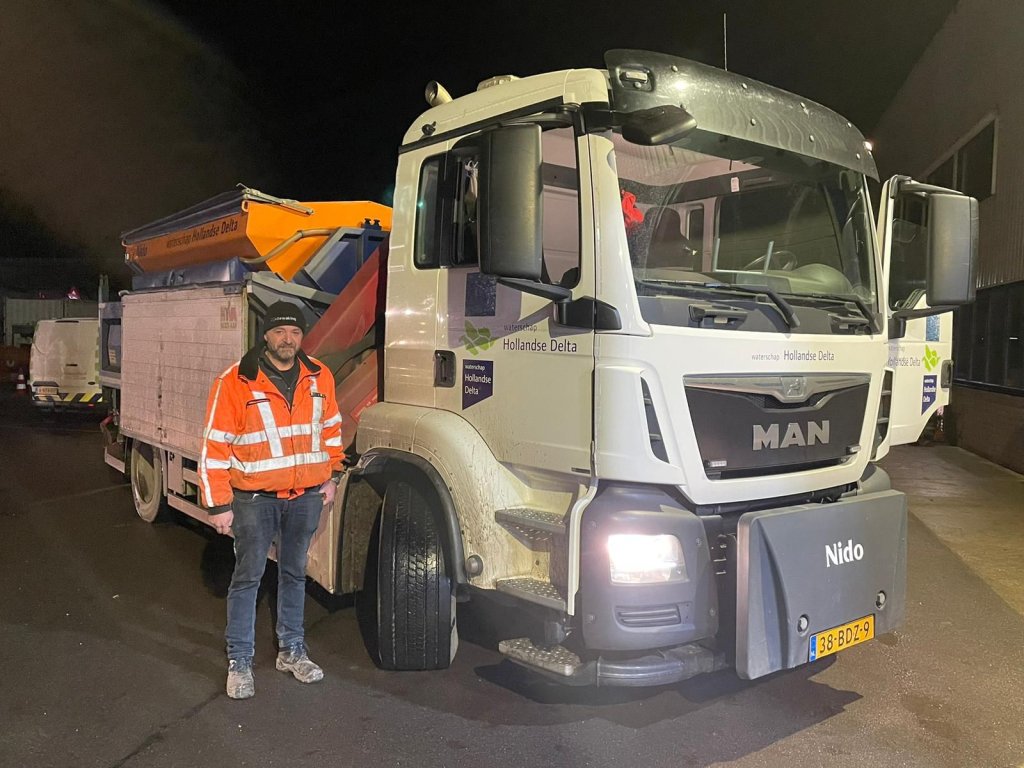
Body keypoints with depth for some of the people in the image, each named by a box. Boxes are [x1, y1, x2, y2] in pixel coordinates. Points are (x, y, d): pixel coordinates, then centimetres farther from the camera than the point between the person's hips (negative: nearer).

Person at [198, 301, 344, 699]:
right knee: (247, 577, 6)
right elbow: (215, 447, -11)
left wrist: (331, 476, 10)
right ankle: (239, 661, 19)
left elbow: (331, 428, 14)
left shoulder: (318, 377, 0)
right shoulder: (235, 382, -13)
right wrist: (219, 504, -11)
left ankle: (292, 650, 31)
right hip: (255, 498, -4)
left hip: (307, 496, 4)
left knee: (294, 573, 17)